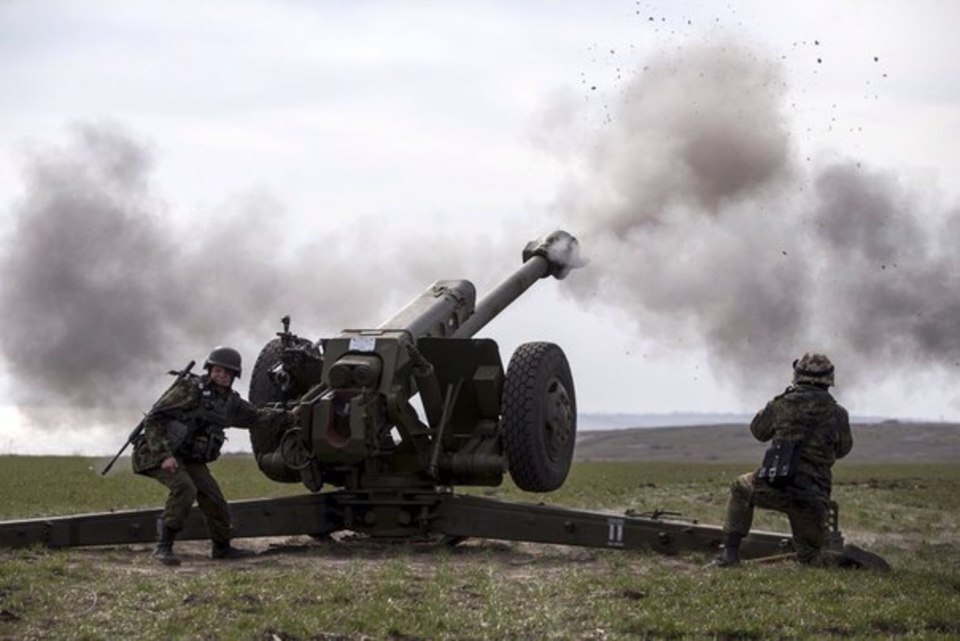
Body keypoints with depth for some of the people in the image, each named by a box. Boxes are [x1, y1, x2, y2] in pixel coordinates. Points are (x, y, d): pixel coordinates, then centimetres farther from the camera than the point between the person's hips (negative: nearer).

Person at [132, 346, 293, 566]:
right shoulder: (189, 389, -16)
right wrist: (164, 455, -26)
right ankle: (164, 547, -24)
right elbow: (153, 419, -19)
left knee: (213, 498, 3)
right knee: (184, 488, -30)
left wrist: (285, 414, 12)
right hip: (162, 453, -7)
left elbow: (255, 417, 22)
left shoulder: (230, 401, 6)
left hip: (191, 459, 7)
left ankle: (222, 547, 28)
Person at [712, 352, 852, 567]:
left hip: (774, 489, -1)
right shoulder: (837, 414, 3)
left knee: (741, 489, 32)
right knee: (809, 555, 26)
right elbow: (842, 449, 19)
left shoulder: (783, 404, 1)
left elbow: (758, 431, 20)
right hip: (813, 498, 1)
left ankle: (730, 552, 25)